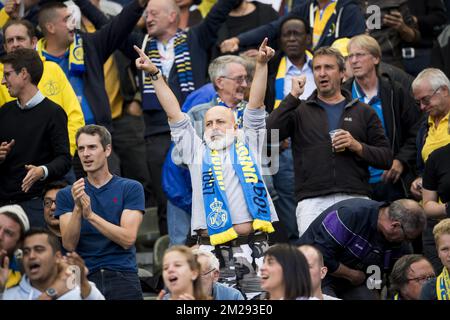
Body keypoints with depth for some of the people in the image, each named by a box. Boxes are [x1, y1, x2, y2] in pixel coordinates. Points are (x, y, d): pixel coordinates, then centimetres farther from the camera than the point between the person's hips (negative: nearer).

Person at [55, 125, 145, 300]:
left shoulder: (130, 188, 5)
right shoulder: (67, 195, 11)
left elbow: (127, 239, -7)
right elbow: (69, 244, -1)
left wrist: (90, 214, -15)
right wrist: (78, 208, -16)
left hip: (122, 277, -1)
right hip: (84, 279, 1)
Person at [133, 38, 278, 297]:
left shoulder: (248, 145, 17)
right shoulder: (197, 151, 17)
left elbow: (256, 105, 10)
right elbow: (175, 115, 13)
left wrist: (262, 64, 0)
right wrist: (155, 75, 9)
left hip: (254, 247, 0)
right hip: (214, 254, 0)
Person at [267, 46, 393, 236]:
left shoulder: (363, 112, 17)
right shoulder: (299, 111, 15)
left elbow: (386, 158, 13)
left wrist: (358, 147, -5)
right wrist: (293, 97, -2)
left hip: (355, 199, 1)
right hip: (311, 201, -1)